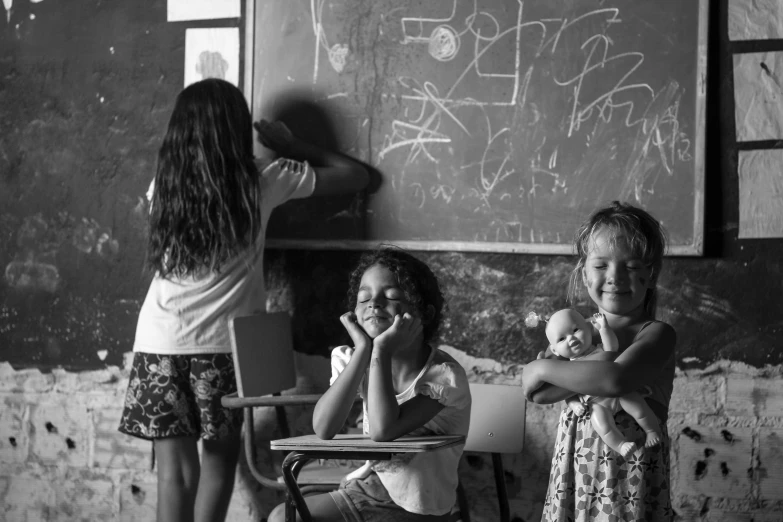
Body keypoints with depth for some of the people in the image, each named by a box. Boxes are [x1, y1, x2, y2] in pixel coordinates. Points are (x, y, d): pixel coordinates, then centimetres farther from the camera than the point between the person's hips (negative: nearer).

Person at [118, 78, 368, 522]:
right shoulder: (261, 182, -4)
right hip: (221, 344, -2)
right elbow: (356, 175, 4)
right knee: (219, 454, 12)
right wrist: (292, 145, 15)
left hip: (159, 341, 2)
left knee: (174, 464, 3)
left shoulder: (164, 183, 2)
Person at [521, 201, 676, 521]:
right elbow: (538, 394, -4)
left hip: (631, 474, -4)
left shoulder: (657, 334, -8)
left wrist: (543, 368, -16)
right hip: (574, 471, 5)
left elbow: (615, 379, -28)